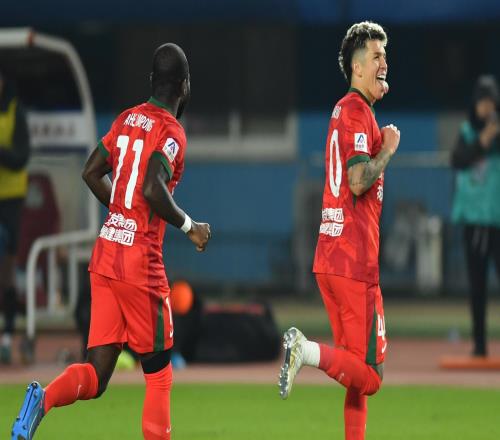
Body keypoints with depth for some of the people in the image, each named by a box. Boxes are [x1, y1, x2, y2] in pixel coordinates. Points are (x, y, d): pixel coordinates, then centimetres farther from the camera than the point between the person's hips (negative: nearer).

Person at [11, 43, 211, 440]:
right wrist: (189, 226, -9)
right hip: (141, 264, -6)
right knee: (159, 375, 7)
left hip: (104, 256, 6)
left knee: (96, 376, 5)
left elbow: (91, 172, 18)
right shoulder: (171, 133, -8)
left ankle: (44, 398, -21)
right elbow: (153, 189, -23)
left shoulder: (127, 119, 12)